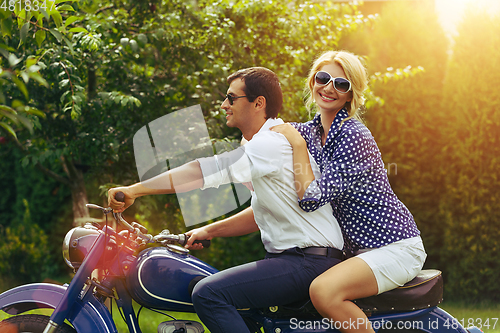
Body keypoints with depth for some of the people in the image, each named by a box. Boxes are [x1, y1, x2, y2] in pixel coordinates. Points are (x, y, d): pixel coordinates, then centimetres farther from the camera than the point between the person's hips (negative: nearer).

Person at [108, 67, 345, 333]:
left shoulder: (272, 144, -16)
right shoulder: (266, 144, 19)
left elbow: (208, 171, -23)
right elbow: (261, 215, 27)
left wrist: (135, 190, -22)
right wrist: (208, 231, 20)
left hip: (308, 261, -11)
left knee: (208, 294, -23)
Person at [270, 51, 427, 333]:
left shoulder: (354, 137, -18)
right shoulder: (310, 131, 7)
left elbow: (312, 199, -24)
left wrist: (297, 143, -20)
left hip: (396, 248, -9)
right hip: (362, 249, 9)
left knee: (324, 291, -30)